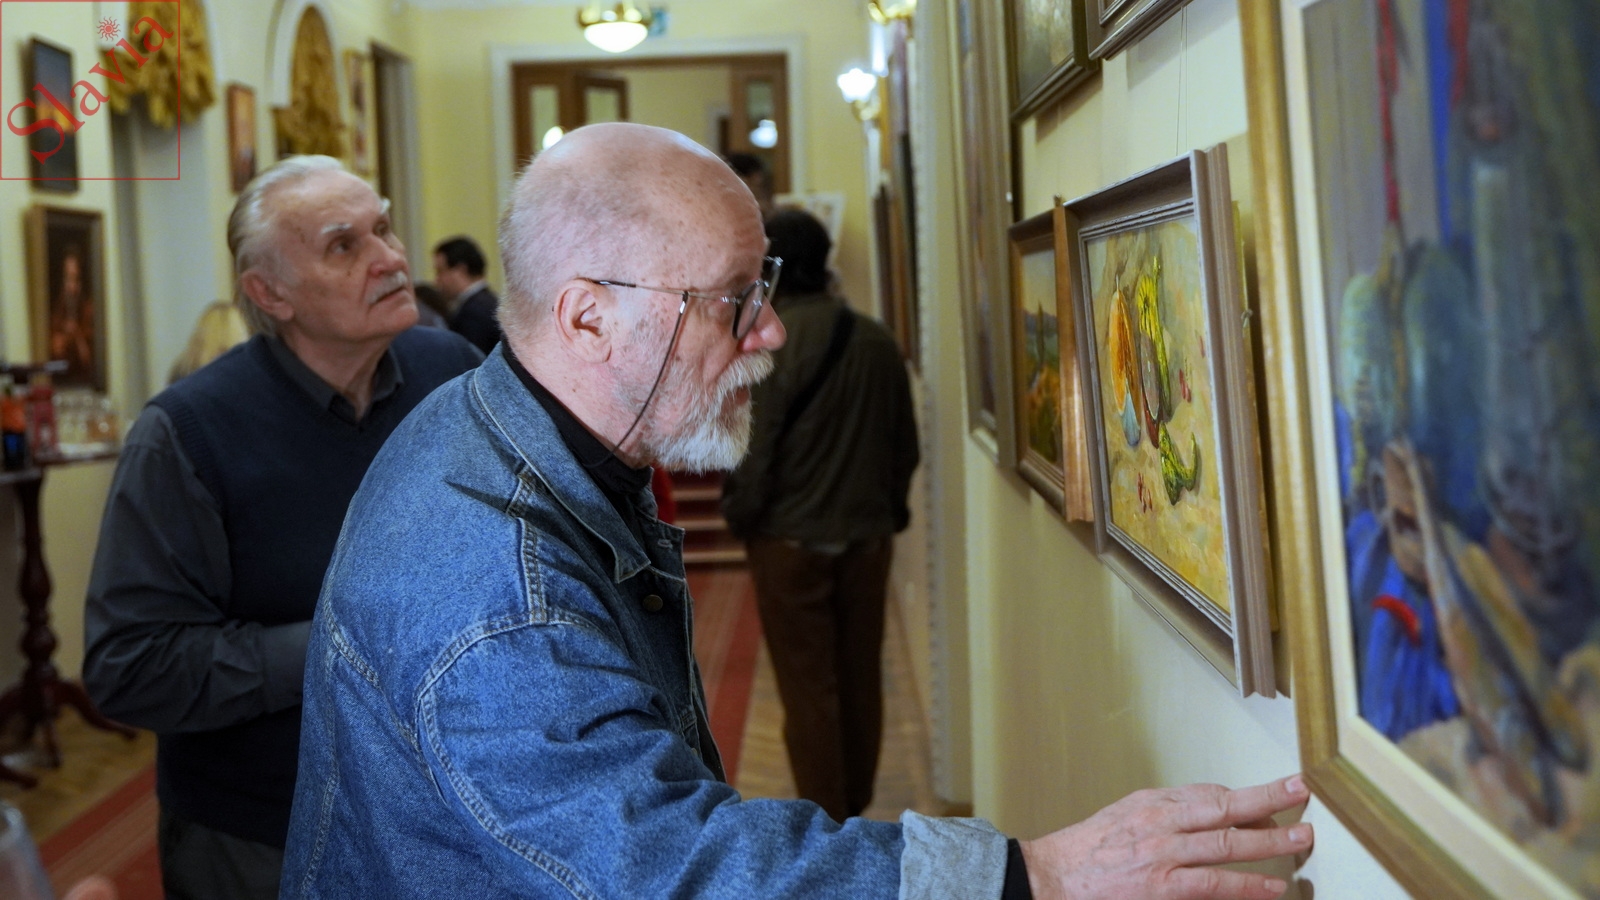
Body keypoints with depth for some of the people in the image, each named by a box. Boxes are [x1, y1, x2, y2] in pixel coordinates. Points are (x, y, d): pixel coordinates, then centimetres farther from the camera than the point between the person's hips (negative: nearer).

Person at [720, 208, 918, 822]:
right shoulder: (876, 340, -1)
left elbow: (749, 449, -16)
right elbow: (906, 442, 5)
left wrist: (740, 516, 2)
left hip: (789, 539, -5)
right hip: (868, 535, 5)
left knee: (808, 686, 4)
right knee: (861, 678, 15)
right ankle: (855, 806, 29)